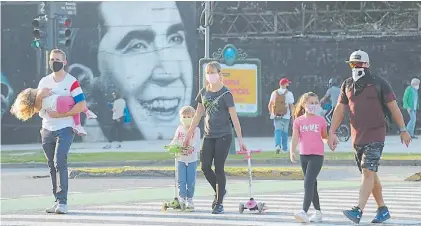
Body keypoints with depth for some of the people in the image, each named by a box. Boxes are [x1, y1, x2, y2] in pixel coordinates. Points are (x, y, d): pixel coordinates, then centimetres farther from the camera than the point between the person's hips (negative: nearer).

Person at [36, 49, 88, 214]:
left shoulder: (71, 82, -6)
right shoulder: (44, 82, 10)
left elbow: (82, 106, -13)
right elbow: (37, 108, 10)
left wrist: (59, 114, -19)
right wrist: (40, 97, -12)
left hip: (65, 129, -6)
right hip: (47, 130, 6)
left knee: (59, 162, -18)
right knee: (52, 166, 7)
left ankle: (62, 202, -20)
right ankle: (58, 201, 13)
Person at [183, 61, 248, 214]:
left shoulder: (225, 94, -8)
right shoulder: (203, 93, 8)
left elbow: (234, 118, -10)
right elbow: (198, 115, 16)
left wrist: (240, 139, -14)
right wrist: (189, 134, 17)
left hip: (224, 135, -5)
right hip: (209, 135, 5)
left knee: (219, 168, -5)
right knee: (205, 166, -2)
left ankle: (219, 203, 4)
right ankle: (220, 191, 22)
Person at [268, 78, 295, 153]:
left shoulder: (274, 93, 4)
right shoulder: (289, 93, -5)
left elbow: (269, 105, 9)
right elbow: (291, 105, -8)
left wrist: (271, 113, 23)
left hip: (276, 116, 2)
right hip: (286, 116, -2)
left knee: (277, 130, 0)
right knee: (285, 132, 11)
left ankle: (278, 145, -22)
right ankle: (284, 148, 18)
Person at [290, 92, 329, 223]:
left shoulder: (321, 120, 1)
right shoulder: (299, 121, 4)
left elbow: (325, 136, 11)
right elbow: (295, 138, -1)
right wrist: (292, 152, -14)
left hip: (317, 155, -4)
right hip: (304, 155, 4)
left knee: (308, 183, -16)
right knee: (312, 184, 12)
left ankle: (304, 211, -23)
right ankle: (318, 212, 21)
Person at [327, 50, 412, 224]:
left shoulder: (379, 83, -4)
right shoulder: (347, 85, 11)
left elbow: (393, 107, -1)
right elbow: (339, 109, 12)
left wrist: (403, 130, -1)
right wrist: (332, 133, 5)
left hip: (375, 136, -6)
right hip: (357, 137, 6)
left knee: (368, 172, -16)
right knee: (370, 174, 11)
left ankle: (358, 211, -26)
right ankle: (382, 209, 22)